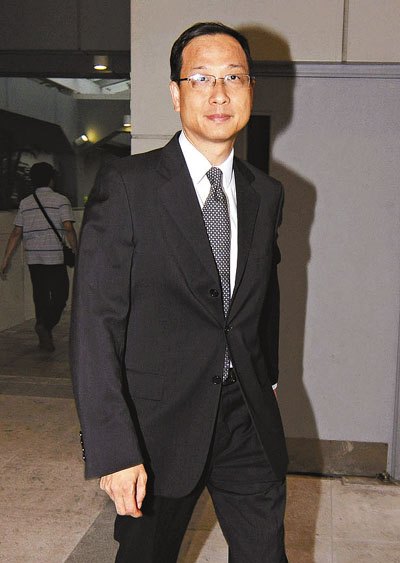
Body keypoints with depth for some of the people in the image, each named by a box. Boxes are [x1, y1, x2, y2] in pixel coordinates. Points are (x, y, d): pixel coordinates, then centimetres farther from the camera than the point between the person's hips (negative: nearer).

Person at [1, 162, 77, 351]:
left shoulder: (25, 203, 10)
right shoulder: (60, 200, -3)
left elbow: (16, 233, 8)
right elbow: (68, 229, -13)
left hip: (33, 258, 5)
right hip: (54, 257, -5)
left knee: (40, 295, 13)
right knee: (60, 295, 4)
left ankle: (44, 337, 17)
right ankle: (45, 325, -19)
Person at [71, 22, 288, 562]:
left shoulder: (267, 193, 5)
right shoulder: (126, 184, -12)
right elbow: (95, 325, -16)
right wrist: (113, 450, -20)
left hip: (248, 416, 4)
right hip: (159, 420, -4)